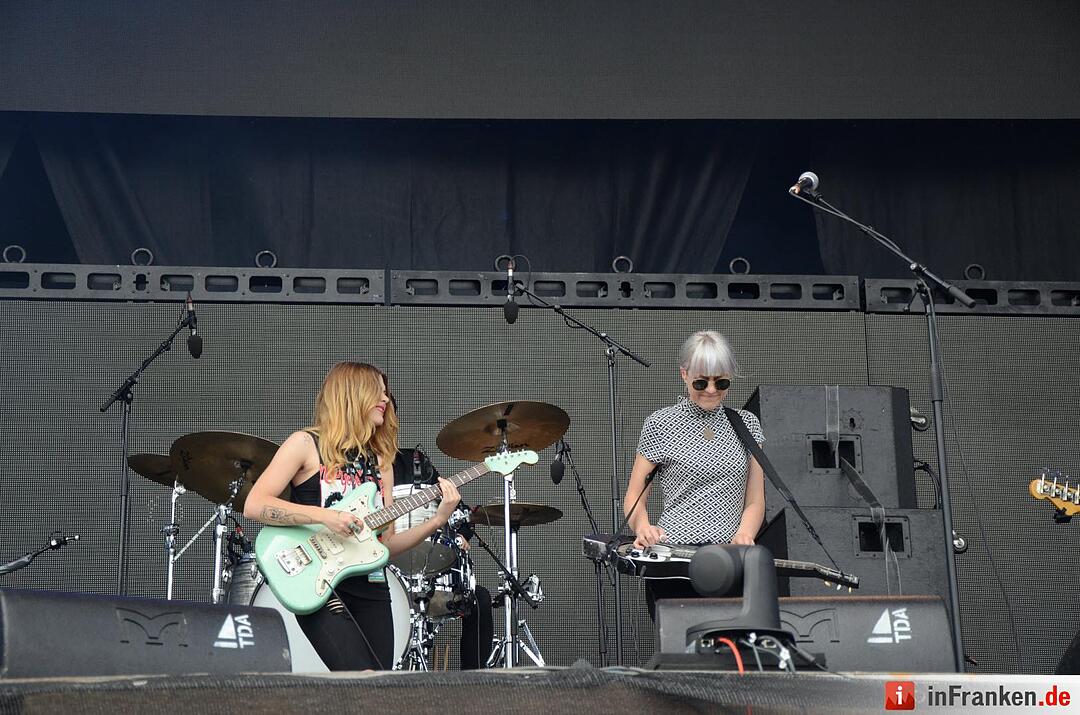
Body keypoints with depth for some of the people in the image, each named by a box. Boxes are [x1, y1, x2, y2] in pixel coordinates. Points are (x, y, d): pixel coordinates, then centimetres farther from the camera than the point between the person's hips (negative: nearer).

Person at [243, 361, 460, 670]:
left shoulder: (380, 461, 17)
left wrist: (437, 520, -2)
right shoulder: (306, 443, 1)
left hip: (370, 589, 6)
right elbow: (254, 505, -10)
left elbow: (385, 544, 12)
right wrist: (324, 516, -19)